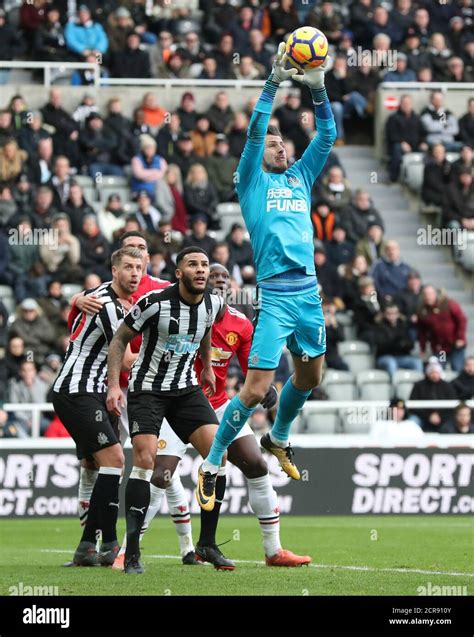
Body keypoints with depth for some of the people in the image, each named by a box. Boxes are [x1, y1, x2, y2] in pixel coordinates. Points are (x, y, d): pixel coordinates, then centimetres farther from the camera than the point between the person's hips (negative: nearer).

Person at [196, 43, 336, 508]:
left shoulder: (300, 177, 17)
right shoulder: (252, 182, 4)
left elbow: (327, 135, 9)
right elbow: (254, 131, -10)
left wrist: (317, 90, -3)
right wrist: (273, 84, -16)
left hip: (309, 291, 6)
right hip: (275, 295, -6)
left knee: (309, 377, 17)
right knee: (256, 388, -11)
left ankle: (278, 439, 43)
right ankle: (211, 466, 0)